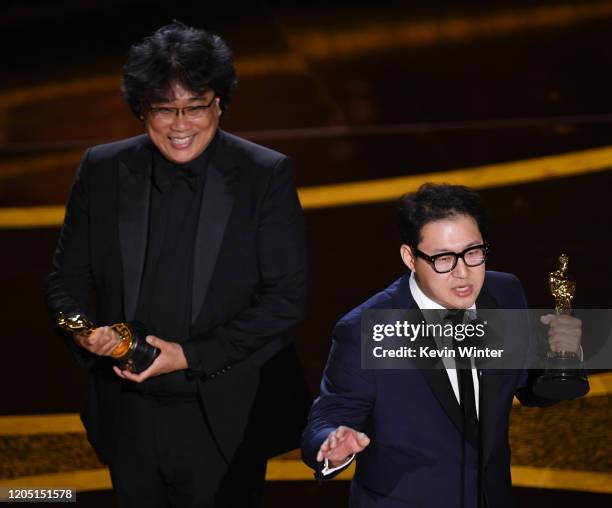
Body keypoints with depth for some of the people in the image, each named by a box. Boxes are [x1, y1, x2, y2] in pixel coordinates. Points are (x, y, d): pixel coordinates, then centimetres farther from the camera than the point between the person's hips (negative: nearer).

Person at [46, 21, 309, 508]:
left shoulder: (267, 176, -7)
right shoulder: (102, 171, 1)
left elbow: (286, 297, -10)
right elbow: (67, 277, 8)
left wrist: (191, 356, -17)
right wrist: (82, 331, -15)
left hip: (225, 424, -3)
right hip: (129, 421, 3)